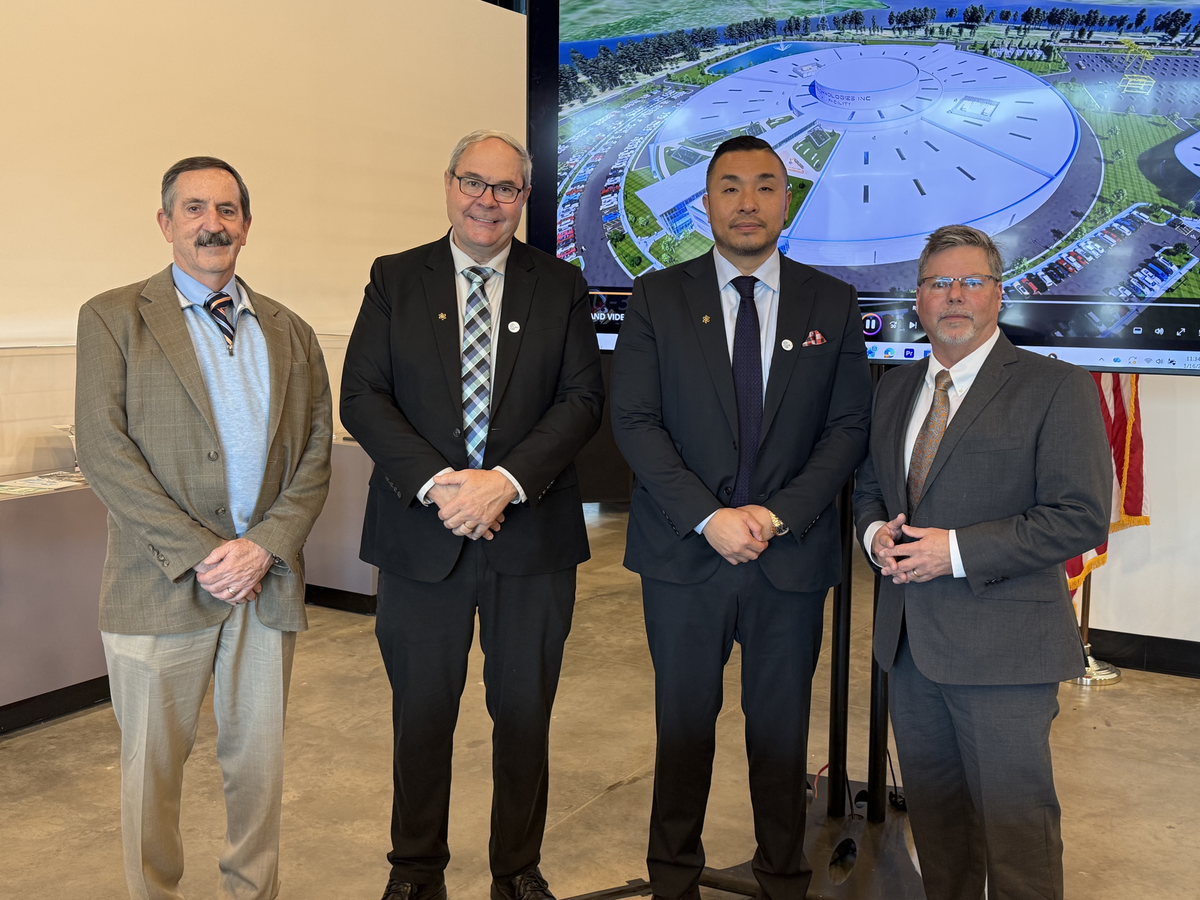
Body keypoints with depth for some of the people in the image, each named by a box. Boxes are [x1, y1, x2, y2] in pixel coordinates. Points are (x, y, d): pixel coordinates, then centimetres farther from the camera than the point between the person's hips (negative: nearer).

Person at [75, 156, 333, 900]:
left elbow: (315, 456, 8)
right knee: (153, 769, 8)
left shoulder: (290, 333, 12)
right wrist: (198, 553, -14)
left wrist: (266, 545, -8)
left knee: (259, 762, 12)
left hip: (266, 580, 3)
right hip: (163, 586, -3)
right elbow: (104, 451, -7)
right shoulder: (114, 318, 2)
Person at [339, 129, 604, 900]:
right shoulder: (395, 280, 5)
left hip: (531, 535, 0)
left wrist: (507, 481, -17)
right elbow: (362, 397, -3)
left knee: (525, 713, 11)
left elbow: (584, 399, -4)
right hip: (422, 533, 0)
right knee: (422, 713, 12)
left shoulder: (562, 287, 5)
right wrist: (436, 483, -17)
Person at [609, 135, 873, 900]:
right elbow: (634, 421, -6)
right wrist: (708, 518, -15)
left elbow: (849, 427, 0)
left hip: (793, 555, 1)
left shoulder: (833, 303, 5)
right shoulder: (657, 298, 1)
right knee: (684, 722, 12)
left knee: (783, 728, 11)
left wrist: (777, 514, -12)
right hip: (684, 552, 0)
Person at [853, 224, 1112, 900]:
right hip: (910, 641, 6)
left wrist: (957, 551, -20)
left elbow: (1082, 517, -15)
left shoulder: (1056, 388, -8)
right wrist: (876, 532, -2)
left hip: (1002, 645, -6)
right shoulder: (896, 388, 12)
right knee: (932, 811, 19)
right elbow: (870, 486, 21)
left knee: (1016, 821, 2)